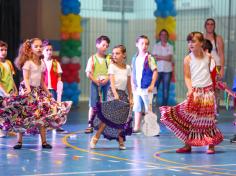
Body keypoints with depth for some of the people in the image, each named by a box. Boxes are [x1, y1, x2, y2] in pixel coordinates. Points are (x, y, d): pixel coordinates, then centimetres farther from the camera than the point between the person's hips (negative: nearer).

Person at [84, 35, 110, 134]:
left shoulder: (108, 59, 8)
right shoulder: (92, 58, 3)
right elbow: (88, 73, -2)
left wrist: (106, 79, -13)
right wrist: (96, 81, -13)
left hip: (106, 84, 2)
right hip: (95, 84, -2)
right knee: (93, 105, -3)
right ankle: (90, 125, 0)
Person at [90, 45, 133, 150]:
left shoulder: (127, 68, 9)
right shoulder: (112, 66, -3)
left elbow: (129, 85, 14)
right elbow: (112, 82, -13)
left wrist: (130, 98, 12)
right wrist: (116, 95, -25)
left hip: (123, 94, 4)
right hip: (113, 93, -4)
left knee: (122, 118, 1)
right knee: (109, 116, -14)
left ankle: (121, 140, 12)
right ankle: (96, 137, -6)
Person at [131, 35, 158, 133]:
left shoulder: (149, 58, -7)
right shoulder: (135, 58, 8)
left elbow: (155, 71, -9)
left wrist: (152, 85, -14)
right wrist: (133, 84, 5)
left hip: (146, 88, -5)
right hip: (137, 88, 5)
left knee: (148, 109, 0)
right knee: (137, 108, 10)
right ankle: (136, 127, 16)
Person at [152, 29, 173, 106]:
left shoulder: (170, 47, 8)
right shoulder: (156, 46, 9)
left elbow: (169, 58, -6)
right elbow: (154, 57, -3)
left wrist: (159, 57, -5)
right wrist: (165, 57, -8)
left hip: (167, 70, 0)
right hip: (157, 70, 0)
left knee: (166, 89, 2)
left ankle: (164, 105, 7)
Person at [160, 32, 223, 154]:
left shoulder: (207, 57, 3)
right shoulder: (188, 59, -3)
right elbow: (187, 77, -5)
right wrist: (190, 90, -18)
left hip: (207, 90, 1)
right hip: (195, 91, -1)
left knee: (208, 119, 4)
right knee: (190, 118, -2)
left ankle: (211, 145, 11)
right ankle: (188, 145, 7)